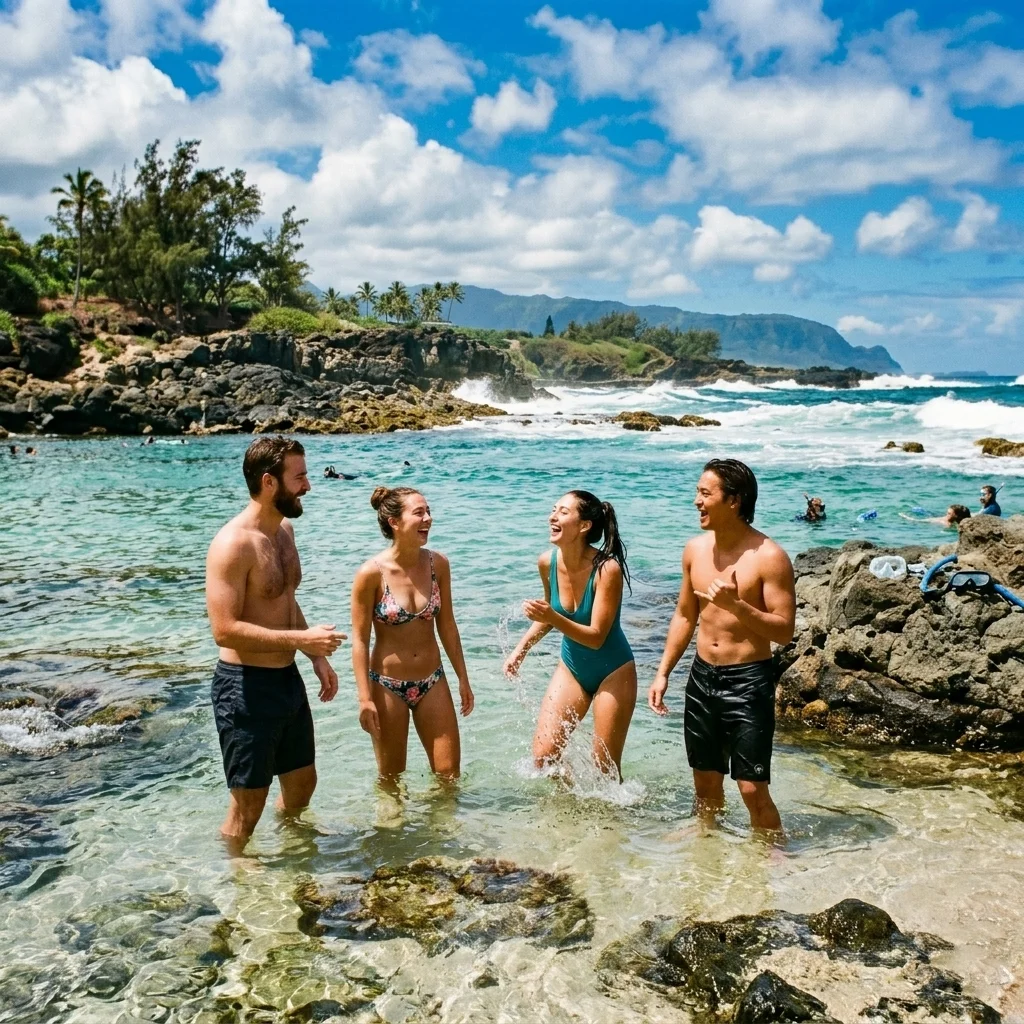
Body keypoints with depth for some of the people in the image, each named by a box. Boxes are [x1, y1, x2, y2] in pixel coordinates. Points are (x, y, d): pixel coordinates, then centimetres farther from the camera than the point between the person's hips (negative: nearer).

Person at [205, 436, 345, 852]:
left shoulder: (284, 529, 7)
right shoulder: (233, 544, -21)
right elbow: (225, 630, -27)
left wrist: (317, 657, 12)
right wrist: (303, 639, -26)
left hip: (288, 678, 9)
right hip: (246, 685, -9)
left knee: (302, 781, 24)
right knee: (248, 804, 6)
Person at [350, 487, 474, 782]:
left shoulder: (437, 563, -4)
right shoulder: (372, 573, -17)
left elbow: (447, 625, 5)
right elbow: (359, 639, -13)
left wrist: (463, 679, 9)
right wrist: (365, 699, -15)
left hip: (432, 681, 4)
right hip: (387, 685, -3)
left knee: (449, 773, 10)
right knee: (391, 780, 12)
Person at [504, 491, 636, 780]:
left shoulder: (607, 569, -26)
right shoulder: (547, 562, -10)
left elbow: (596, 636, -27)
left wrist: (553, 618, -40)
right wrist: (521, 650, 7)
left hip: (612, 672, -5)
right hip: (571, 667, 5)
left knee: (606, 770, 1)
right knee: (543, 757, 2)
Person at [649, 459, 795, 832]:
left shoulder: (769, 557, -15)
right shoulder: (695, 549, 4)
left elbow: (784, 630, -17)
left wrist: (736, 605, -30)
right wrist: (663, 673, 10)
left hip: (748, 680, -6)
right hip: (702, 676, 6)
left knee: (752, 789, -4)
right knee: (705, 779, 18)